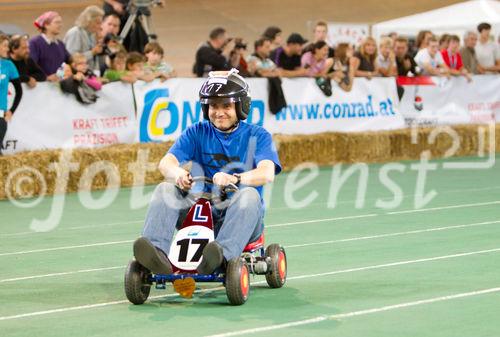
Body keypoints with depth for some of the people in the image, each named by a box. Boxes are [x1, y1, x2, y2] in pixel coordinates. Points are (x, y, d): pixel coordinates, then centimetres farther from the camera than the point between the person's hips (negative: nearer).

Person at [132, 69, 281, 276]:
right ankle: (158, 253, -43)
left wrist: (234, 179, -36)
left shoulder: (256, 135, 4)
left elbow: (267, 173, -15)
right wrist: (178, 173, -29)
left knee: (249, 194, -35)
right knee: (165, 190, -20)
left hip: (238, 214, -3)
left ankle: (221, 256, -57)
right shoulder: (197, 133, 11)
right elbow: (165, 163, -3)